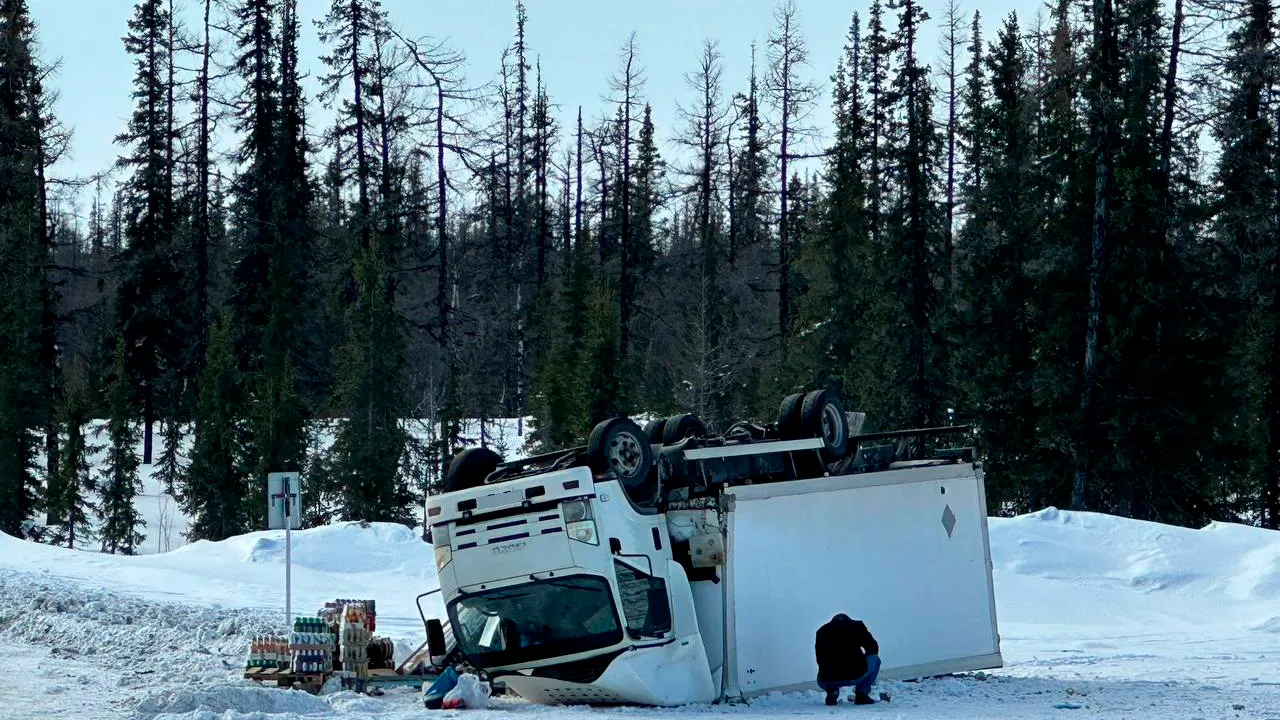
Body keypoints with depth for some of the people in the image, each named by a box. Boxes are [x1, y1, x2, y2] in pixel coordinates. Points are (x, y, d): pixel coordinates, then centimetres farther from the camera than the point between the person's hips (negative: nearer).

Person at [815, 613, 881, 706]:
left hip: (828, 680, 3)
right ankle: (862, 693, 13)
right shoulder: (857, 626, 14)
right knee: (875, 659, 27)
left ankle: (831, 691, 7)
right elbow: (873, 647, 22)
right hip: (856, 676, -3)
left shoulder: (821, 631, 20)